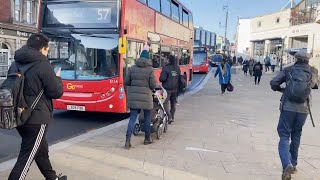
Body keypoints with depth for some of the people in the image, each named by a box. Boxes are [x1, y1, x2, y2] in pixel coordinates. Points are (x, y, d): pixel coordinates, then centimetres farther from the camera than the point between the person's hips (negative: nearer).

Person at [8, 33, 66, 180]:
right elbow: (57, 92, -11)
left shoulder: (15, 65, 7)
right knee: (26, 158, 0)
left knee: (41, 150, 23)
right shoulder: (43, 65, -15)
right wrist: (57, 78, 7)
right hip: (36, 119, -8)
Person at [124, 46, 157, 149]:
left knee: (132, 118, 4)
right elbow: (153, 85, -8)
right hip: (146, 97, -3)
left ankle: (128, 140, -7)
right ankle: (147, 139, 26)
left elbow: (126, 82, 6)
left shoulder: (132, 68, 4)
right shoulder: (150, 69, -6)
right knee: (147, 118, 14)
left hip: (133, 97, 3)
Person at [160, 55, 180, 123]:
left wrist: (161, 79, 4)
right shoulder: (178, 68, 6)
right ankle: (172, 117, 22)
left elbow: (162, 78, -16)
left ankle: (169, 117, -13)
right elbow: (179, 78, 15)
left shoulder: (166, 68, -14)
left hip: (167, 89, -6)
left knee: (166, 103, -3)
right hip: (175, 89, 6)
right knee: (173, 103, 14)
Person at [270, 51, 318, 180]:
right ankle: (293, 164, 25)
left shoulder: (288, 70, 2)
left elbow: (273, 83, -4)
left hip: (288, 107, -2)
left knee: (284, 136, -2)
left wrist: (281, 89, 14)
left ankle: (287, 164, -23)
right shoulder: (313, 72, 8)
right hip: (303, 109, 3)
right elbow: (315, 84, 27)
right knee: (296, 136, 19)